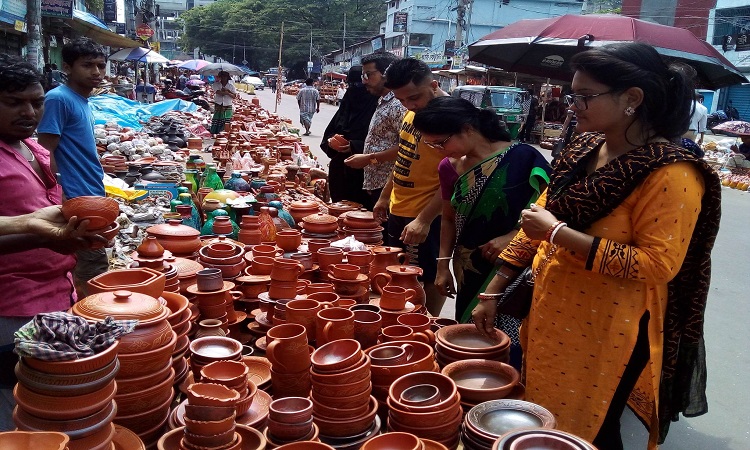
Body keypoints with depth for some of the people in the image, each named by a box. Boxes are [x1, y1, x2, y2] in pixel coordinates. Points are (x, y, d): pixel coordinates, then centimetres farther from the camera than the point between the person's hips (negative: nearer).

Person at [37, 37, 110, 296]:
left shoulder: (83, 101, 14)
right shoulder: (58, 99, -13)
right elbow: (46, 153, -17)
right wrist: (62, 203, -21)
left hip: (92, 199, 9)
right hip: (76, 202, -9)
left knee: (86, 271, 15)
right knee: (93, 275, -3)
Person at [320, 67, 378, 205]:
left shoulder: (374, 107, -10)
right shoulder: (346, 104, 12)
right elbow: (329, 132, 16)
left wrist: (354, 146, -23)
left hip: (360, 172, -6)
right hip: (339, 170, 6)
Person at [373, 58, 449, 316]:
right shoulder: (412, 113, 6)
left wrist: (424, 220, -26)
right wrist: (385, 197, 20)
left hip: (425, 218, -9)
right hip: (398, 210, 9)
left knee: (426, 279, 5)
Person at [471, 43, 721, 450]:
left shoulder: (671, 174, -18)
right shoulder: (582, 150, 4)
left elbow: (657, 265, -24)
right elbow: (537, 224, 8)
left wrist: (559, 233, -23)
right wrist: (492, 293, 6)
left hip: (606, 336, -7)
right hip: (551, 322, 7)